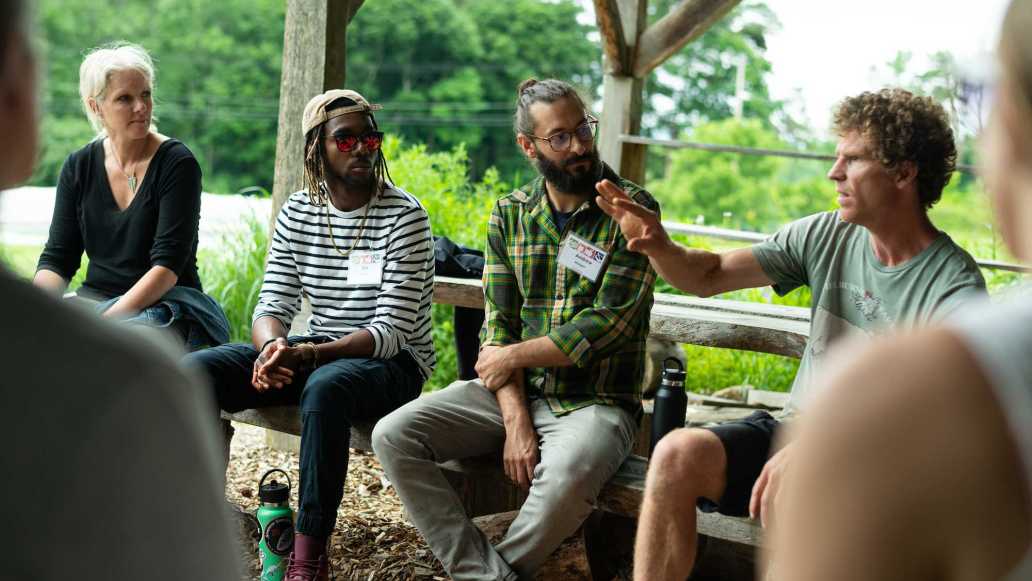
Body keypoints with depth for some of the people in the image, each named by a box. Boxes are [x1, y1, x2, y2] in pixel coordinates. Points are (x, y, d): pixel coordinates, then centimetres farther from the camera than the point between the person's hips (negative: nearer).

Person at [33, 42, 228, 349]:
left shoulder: (177, 163, -7)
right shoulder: (79, 167, 8)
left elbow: (168, 265, -15)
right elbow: (57, 258, 6)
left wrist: (108, 318, -26)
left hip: (164, 303, -4)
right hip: (94, 297, 4)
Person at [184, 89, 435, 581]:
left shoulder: (403, 216, -11)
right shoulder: (297, 213, 5)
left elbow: (392, 330, -17)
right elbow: (273, 305, 1)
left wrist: (309, 355, -30)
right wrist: (271, 348, -25)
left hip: (393, 362, -5)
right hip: (315, 354, 6)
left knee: (325, 387, -40)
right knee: (194, 370, -15)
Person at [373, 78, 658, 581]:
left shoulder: (631, 210, -6)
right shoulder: (510, 215, 8)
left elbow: (608, 325, -13)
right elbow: (498, 326, 2)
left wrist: (511, 356, -6)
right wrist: (515, 420, -12)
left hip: (594, 402, -4)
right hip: (514, 392, 5)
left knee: (565, 478, -37)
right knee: (393, 435, -15)